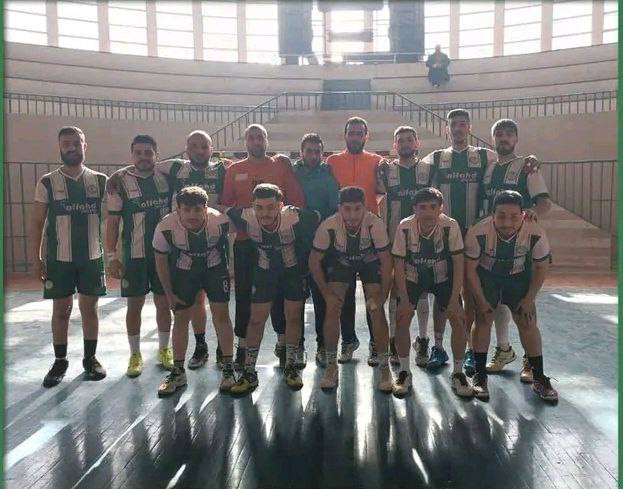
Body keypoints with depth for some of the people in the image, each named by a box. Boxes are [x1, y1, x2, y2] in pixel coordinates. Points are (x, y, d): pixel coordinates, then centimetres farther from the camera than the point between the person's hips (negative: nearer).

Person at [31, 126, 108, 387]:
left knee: (90, 307, 8)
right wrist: (36, 259, -4)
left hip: (92, 257, 1)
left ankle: (90, 358, 21)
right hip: (59, 259, -1)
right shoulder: (47, 183, -1)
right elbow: (36, 223, 0)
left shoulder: (100, 181, 2)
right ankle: (60, 361, 21)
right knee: (61, 310, 7)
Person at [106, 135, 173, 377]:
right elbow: (112, 221, -5)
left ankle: (164, 349, 26)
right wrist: (112, 256, -9)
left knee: (163, 302, 9)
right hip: (134, 254, -2)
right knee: (135, 304, 6)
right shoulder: (119, 181, -6)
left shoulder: (165, 177, 3)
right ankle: (135, 354, 21)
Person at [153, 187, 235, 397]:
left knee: (221, 314, -5)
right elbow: (161, 260, -9)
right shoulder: (165, 227, -27)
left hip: (215, 267, 0)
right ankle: (178, 372, 19)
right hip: (183, 271, 1)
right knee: (181, 317, 3)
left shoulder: (221, 221, -28)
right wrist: (169, 293, -4)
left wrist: (232, 272, 2)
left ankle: (228, 368, 10)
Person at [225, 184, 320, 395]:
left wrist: (304, 252, -5)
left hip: (293, 268, -1)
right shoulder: (245, 218, -28)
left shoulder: (295, 218, -34)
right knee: (256, 319, 1)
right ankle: (249, 372, 14)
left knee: (293, 317, 4)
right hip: (264, 270, 1)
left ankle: (291, 366, 24)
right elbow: (229, 214, -6)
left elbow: (315, 218, -14)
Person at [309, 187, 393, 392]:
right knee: (332, 310, -10)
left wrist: (381, 296, -19)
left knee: (377, 310, -11)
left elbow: (386, 261, -21)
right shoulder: (328, 227, -32)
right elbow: (314, 261, -17)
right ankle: (331, 366, 7)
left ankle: (384, 367, 6)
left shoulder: (375, 224, -35)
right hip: (340, 261, 1)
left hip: (370, 261, -1)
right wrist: (327, 294, -15)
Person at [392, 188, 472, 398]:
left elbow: (458, 264, -16)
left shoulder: (450, 226, -24)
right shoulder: (405, 227, -23)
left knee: (458, 319, -13)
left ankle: (458, 373, 8)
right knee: (402, 317, -16)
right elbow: (399, 264, -15)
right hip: (412, 278, 0)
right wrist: (404, 299, -18)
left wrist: (454, 299, -19)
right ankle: (404, 372, 2)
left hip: (443, 277, 0)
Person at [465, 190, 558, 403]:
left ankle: (539, 378, 14)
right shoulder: (478, 233, -33)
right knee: (483, 320, -8)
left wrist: (529, 299, -9)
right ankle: (480, 376, 6)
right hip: (486, 275, -1)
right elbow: (470, 268, -18)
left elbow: (541, 267, -10)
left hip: (519, 276, 1)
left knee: (528, 323, -1)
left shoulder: (535, 234, -29)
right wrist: (481, 301, -16)